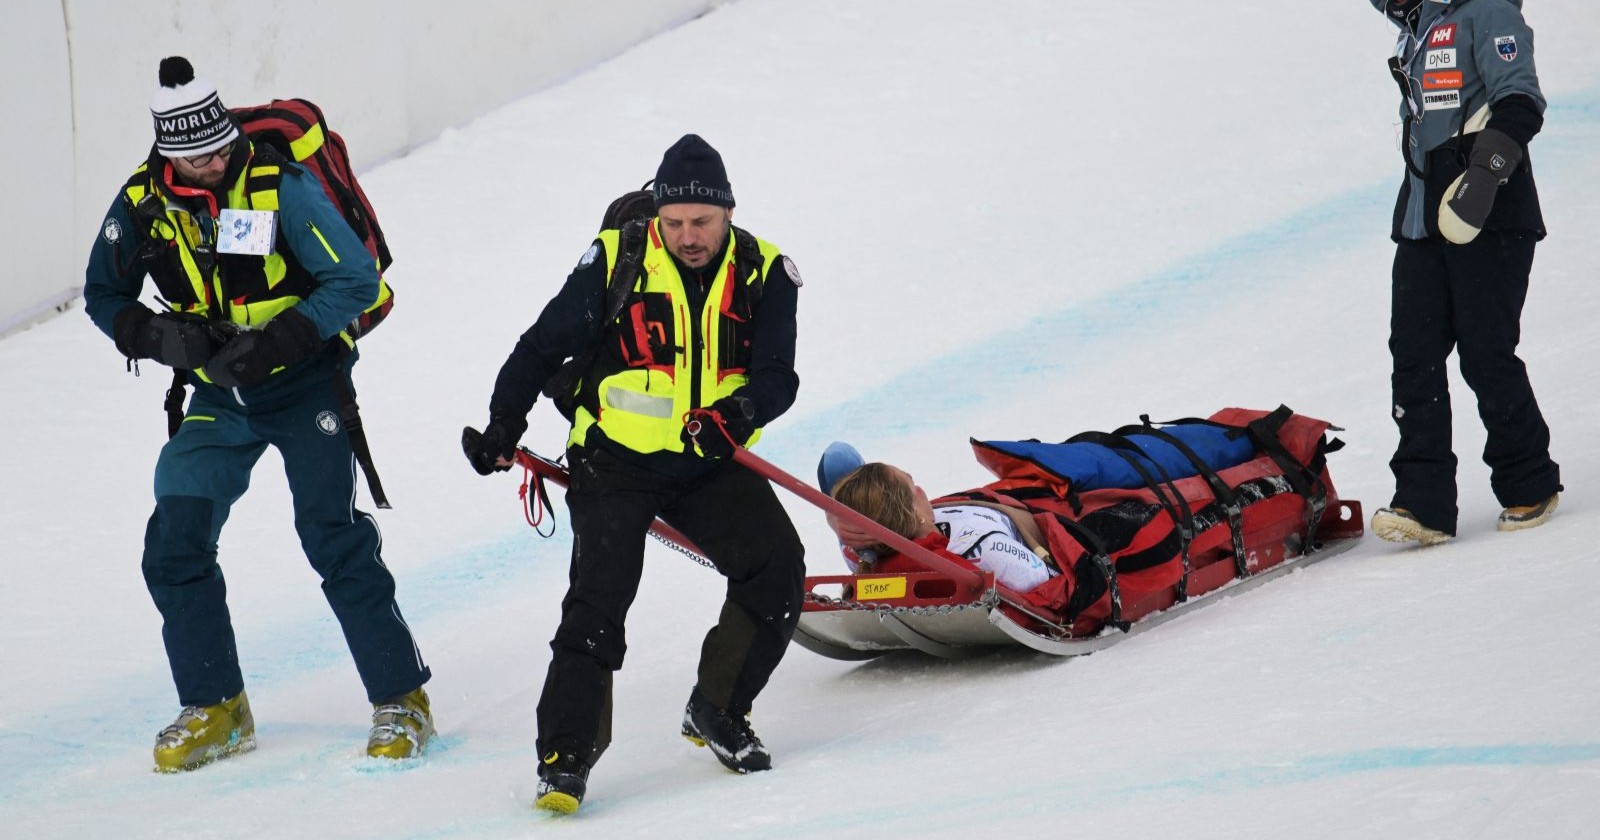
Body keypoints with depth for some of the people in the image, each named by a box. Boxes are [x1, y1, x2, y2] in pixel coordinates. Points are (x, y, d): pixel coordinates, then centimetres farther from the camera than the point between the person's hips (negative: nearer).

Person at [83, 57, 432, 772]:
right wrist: (159, 336, -15)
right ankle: (215, 710, 12)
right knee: (174, 547, -3)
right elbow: (104, 294, 6)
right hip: (218, 399, 4)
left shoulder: (280, 187, -19)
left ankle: (401, 701, -1)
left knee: (334, 540, -12)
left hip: (303, 386, -4)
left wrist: (275, 342, -28)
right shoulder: (143, 202, -7)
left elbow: (356, 280, -18)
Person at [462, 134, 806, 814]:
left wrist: (739, 412, -32)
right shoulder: (616, 262, -9)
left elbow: (777, 375, -11)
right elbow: (543, 346, 0)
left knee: (777, 566, -11)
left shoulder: (764, 274, -4)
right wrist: (503, 426, -1)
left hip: (710, 465, 3)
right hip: (616, 461, -3)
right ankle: (565, 756, -11)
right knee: (600, 595, -17)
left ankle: (716, 713, 9)